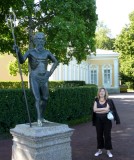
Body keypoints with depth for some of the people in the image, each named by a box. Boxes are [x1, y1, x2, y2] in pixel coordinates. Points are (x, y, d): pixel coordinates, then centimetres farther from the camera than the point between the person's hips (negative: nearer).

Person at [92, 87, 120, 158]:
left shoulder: (109, 101, -5)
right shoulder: (96, 101, 3)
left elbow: (107, 110, -18)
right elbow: (94, 109, -11)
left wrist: (98, 110, -13)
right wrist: (104, 108, -16)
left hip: (107, 120, -2)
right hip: (98, 121, 3)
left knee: (107, 135, 2)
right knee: (99, 135, 9)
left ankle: (108, 151, 14)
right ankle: (100, 150, 23)